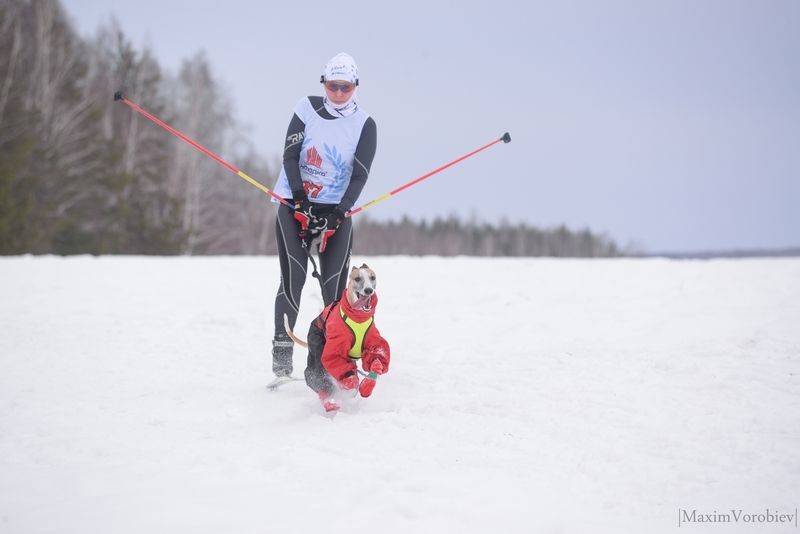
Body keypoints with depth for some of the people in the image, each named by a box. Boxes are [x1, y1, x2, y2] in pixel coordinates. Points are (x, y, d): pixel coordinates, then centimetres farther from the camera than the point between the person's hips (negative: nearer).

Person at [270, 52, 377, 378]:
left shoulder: (365, 125, 0)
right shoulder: (307, 109, 0)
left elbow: (359, 176, -6)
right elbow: (290, 156, -5)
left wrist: (337, 215, -18)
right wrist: (301, 202, -16)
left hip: (337, 210, 1)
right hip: (295, 204, 0)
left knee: (335, 285, -7)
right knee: (292, 279, -10)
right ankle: (282, 349, -6)